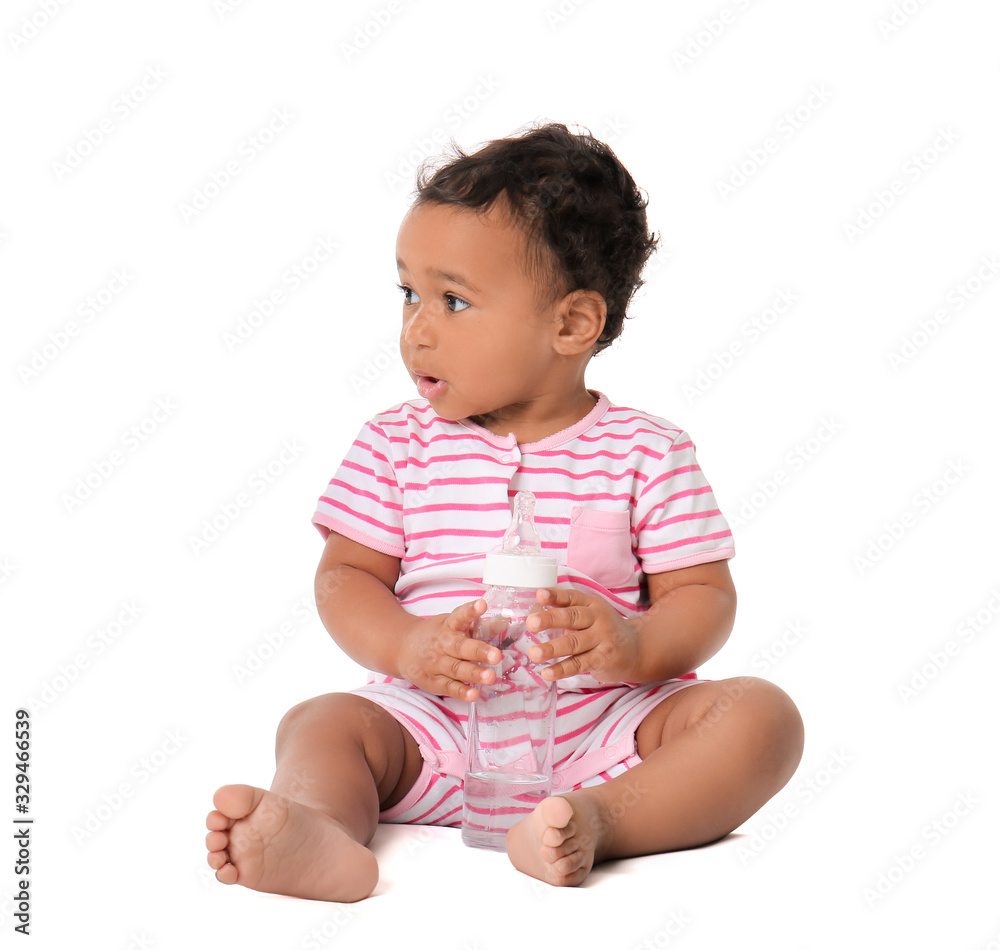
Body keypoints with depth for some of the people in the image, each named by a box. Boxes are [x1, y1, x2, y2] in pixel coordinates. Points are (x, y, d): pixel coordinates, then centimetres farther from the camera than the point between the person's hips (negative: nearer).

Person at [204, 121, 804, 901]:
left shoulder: (646, 453, 1)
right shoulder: (396, 446, 6)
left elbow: (704, 598, 0)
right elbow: (345, 578, 4)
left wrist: (633, 645, -22)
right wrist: (409, 647, -17)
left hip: (604, 730, 0)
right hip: (436, 725, 1)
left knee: (761, 714, -22)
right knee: (321, 723, -24)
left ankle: (598, 822, -41)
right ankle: (319, 836, -54)